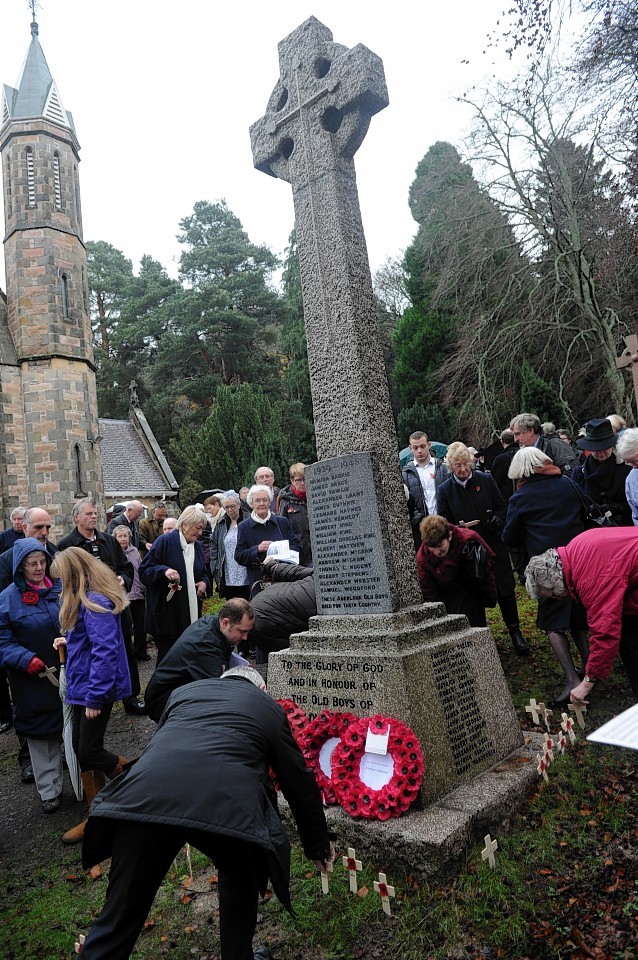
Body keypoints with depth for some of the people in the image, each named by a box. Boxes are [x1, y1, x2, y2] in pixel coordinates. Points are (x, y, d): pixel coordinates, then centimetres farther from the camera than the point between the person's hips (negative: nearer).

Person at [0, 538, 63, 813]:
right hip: (34, 678, -2)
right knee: (41, 732, 10)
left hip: (68, 672, 3)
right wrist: (27, 660, -21)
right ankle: (49, 790, 27)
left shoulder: (61, 587, -2)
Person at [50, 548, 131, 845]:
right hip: (82, 687, 10)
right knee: (81, 749, 14)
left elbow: (105, 651, -26)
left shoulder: (94, 602, -22)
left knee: (89, 752, -2)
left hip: (96, 688, -10)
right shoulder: (89, 598, 10)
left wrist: (95, 696, -22)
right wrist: (70, 640, 6)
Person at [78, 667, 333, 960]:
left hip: (143, 797, 2)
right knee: (240, 881, 31)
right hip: (224, 806, -1)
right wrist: (318, 845, 46)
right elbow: (300, 782, 32)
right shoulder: (270, 707, 26)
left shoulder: (184, 691, 31)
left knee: (119, 918, 18)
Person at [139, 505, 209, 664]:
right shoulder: (165, 541, -8)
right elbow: (144, 571, -11)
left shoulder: (197, 546, 13)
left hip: (191, 613, 6)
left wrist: (204, 582, 4)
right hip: (167, 613, -6)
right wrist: (164, 570, -28)